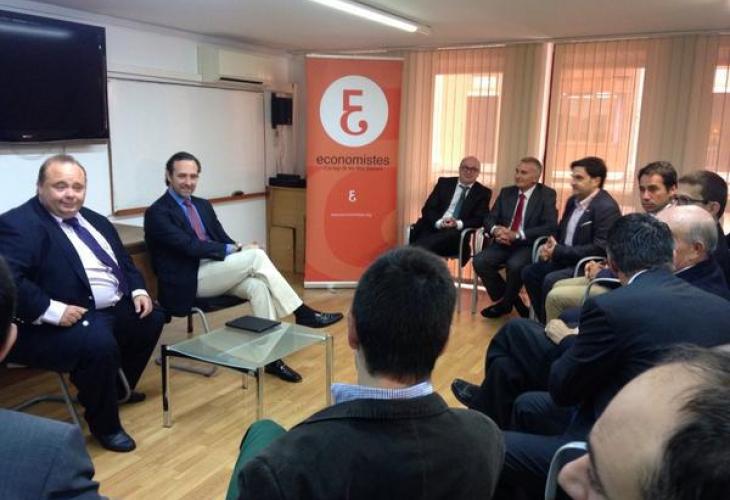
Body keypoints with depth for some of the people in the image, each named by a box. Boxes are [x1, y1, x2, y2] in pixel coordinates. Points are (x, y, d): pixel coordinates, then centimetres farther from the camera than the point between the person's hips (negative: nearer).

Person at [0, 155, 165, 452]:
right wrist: (52, 310, -29)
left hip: (115, 309, 10)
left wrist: (138, 291, 5)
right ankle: (105, 425, -6)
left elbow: (122, 261, 21)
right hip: (65, 319, -9)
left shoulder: (93, 219, 13)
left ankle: (118, 389, 35)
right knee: (99, 344, -33)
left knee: (152, 318, 18)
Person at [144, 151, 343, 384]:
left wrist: (237, 251, -10)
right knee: (256, 255, -24)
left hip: (214, 271, 7)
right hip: (188, 282, -7)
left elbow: (222, 239, 13)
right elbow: (190, 246, -18)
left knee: (258, 286, -26)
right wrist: (234, 250, -21)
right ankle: (302, 312, -18)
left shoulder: (203, 205, 17)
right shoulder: (157, 213, -7)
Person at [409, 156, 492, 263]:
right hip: (434, 227, 2)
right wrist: (439, 222, -14)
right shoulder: (444, 183, 15)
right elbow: (427, 209, 8)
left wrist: (458, 224, -18)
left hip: (456, 233, -1)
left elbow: (480, 219, 1)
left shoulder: (483, 193, 12)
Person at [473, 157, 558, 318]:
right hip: (504, 243, 5)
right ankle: (508, 299, 0)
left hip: (529, 245, -4)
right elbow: (489, 218, 9)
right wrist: (495, 230, -17)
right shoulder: (506, 192, 13)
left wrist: (517, 235, -23)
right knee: (479, 261, -21)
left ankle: (505, 303, -4)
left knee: (515, 265, -34)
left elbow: (551, 226, -14)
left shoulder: (547, 195, -1)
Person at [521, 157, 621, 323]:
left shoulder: (607, 207, -18)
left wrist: (558, 251, -22)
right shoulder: (573, 201, 10)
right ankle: (545, 320, 10)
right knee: (529, 272, 1)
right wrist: (550, 246, -5)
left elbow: (601, 248, -24)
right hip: (565, 259, 9)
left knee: (551, 280, -27)